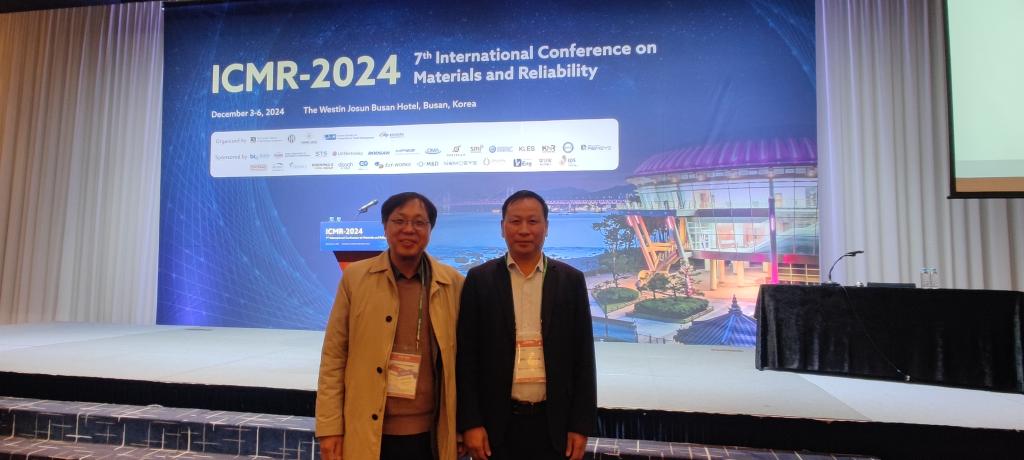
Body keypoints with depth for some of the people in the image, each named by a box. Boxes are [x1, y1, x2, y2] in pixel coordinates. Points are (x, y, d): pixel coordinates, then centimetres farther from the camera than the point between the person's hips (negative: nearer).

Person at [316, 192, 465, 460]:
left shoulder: (453, 283, -1)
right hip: (365, 434, 0)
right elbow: (334, 356, -1)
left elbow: (460, 360, 3)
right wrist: (330, 427, -3)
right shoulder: (355, 277, -3)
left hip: (429, 435, 1)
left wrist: (461, 426, 4)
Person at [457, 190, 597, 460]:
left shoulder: (571, 280, 1)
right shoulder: (479, 279, -1)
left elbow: (583, 357, 2)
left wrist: (582, 424, -1)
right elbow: (466, 355, -2)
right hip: (497, 423, -1)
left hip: (554, 424, 1)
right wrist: (470, 422, -6)